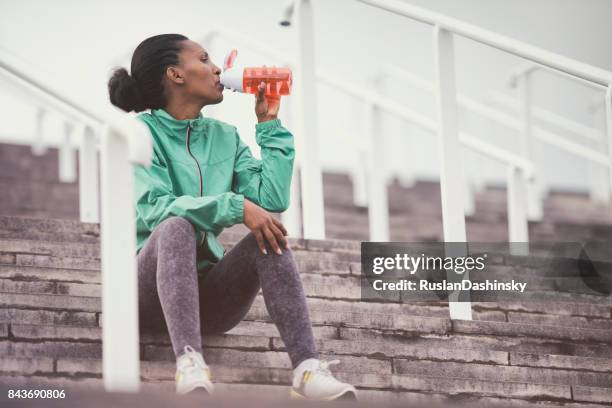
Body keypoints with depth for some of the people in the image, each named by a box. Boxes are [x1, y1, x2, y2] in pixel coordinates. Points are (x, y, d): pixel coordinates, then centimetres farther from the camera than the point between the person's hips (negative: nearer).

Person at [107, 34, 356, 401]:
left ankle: (307, 368, -39)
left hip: (208, 292, 4)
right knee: (178, 226, -34)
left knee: (269, 237, -22)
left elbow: (272, 200, 2)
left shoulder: (225, 137, 14)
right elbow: (152, 209, -18)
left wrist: (270, 124, 6)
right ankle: (189, 363, -53)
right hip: (150, 287, -4)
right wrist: (236, 207, -27)